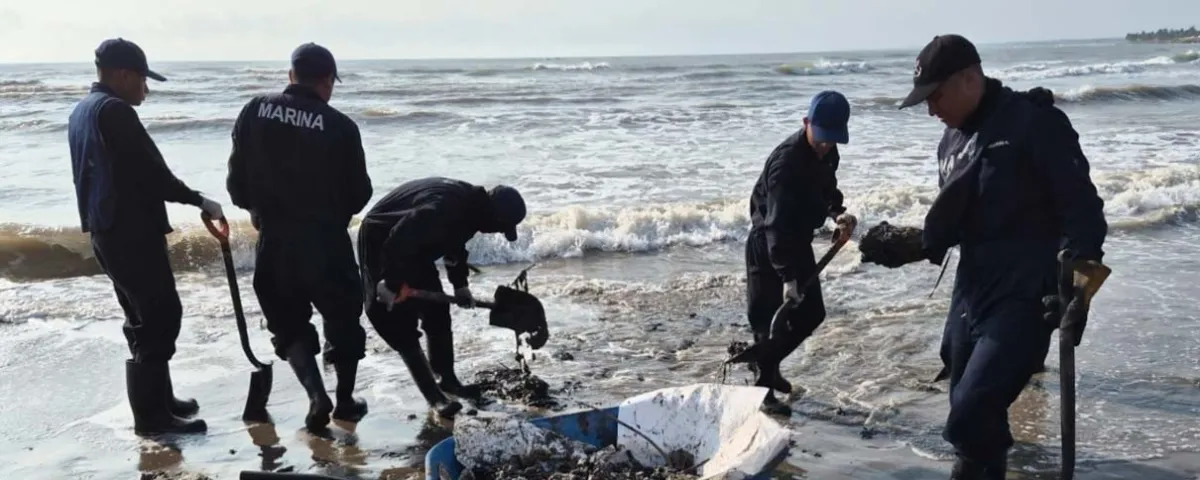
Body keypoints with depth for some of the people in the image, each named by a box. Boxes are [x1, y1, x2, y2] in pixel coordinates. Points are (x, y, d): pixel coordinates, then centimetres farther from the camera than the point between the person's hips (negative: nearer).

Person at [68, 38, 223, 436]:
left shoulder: (82, 111, 16)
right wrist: (199, 201, -8)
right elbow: (151, 171, -19)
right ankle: (151, 415, -1)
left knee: (145, 317, 18)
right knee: (160, 317, -5)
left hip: (106, 230, 10)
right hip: (131, 231, -10)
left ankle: (158, 399, 27)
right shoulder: (114, 110, -16)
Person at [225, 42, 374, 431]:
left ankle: (317, 395, 0)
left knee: (288, 325, 17)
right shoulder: (340, 126, -11)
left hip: (273, 242, 2)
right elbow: (360, 194, -4)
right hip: (326, 241, -2)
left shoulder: (256, 111, -3)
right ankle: (345, 401, 26)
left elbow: (236, 181, 0)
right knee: (343, 320, 18)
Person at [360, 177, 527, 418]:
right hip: (381, 242, -10)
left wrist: (460, 284, 10)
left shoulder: (469, 204, -5)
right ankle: (434, 395, -5)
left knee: (437, 312, 11)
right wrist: (391, 283, -28)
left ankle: (446, 378, 23)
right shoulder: (444, 208, -36)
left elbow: (454, 243, 13)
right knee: (401, 322, -8)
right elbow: (399, 240, -38)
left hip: (413, 246, 10)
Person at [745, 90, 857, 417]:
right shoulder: (786, 161, -29)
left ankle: (767, 363, 32)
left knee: (811, 313, 13)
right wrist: (787, 276, -41)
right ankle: (763, 387, 8)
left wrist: (838, 213, -6)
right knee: (771, 317, -6)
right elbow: (776, 223, -35)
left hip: (798, 241, 8)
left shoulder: (826, 152, -3)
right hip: (767, 244, -8)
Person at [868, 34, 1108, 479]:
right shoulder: (952, 141, 12)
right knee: (967, 414, 16)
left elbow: (1082, 205, -13)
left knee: (970, 417, -17)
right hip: (970, 293, 8)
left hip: (1024, 298, -8)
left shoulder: (1035, 122, -12)